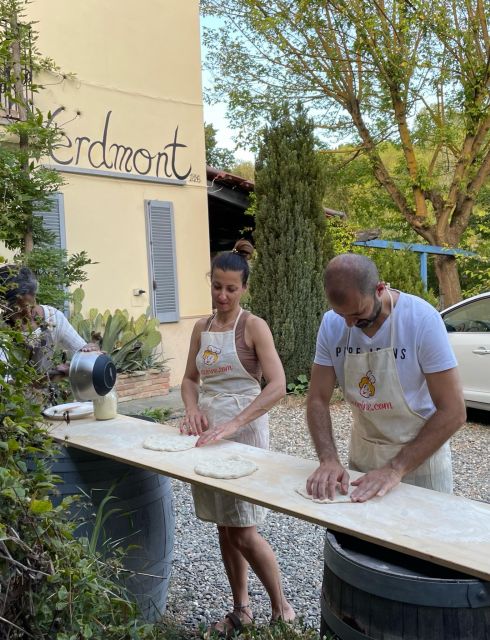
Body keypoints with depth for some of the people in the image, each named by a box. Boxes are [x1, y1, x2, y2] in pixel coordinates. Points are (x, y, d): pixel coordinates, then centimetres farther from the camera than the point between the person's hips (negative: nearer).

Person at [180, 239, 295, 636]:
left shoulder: (253, 326, -10)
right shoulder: (201, 328, 7)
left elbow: (277, 387, -18)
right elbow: (190, 379, 14)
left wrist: (234, 424, -26)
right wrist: (192, 409, -7)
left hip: (244, 431, -6)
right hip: (207, 432, 6)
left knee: (243, 531, -3)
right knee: (224, 527, 13)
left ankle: (281, 608, 18)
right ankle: (241, 609, 29)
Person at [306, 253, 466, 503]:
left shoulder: (422, 318, -23)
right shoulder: (331, 324, -11)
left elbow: (453, 412, -22)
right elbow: (318, 400, -6)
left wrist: (396, 468, -26)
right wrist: (329, 460, -22)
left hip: (420, 454, -4)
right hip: (362, 454, 4)